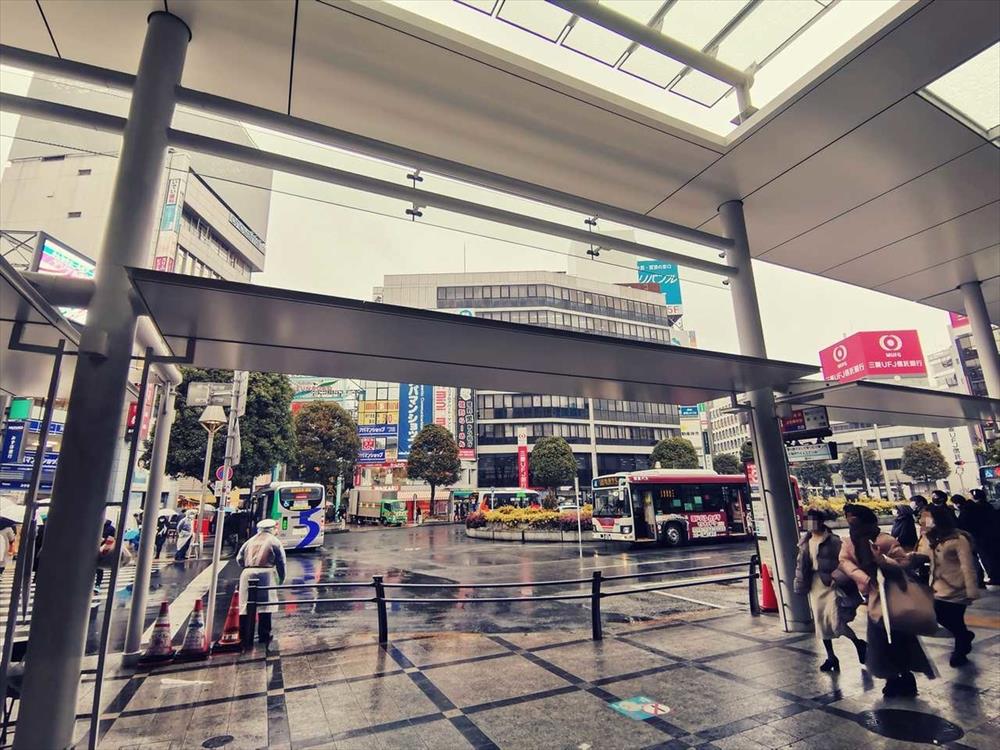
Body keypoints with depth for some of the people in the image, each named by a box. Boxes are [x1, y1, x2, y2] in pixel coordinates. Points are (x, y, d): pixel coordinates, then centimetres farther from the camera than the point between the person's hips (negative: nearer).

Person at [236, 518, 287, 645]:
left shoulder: (250, 541, 20)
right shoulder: (274, 541, 10)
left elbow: (239, 559, 16)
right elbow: (281, 562, 6)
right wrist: (281, 578, 17)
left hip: (247, 572, 3)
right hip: (265, 572, -3)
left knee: (245, 604, 8)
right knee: (265, 604, 2)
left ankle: (243, 634, 10)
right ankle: (264, 635, 4)